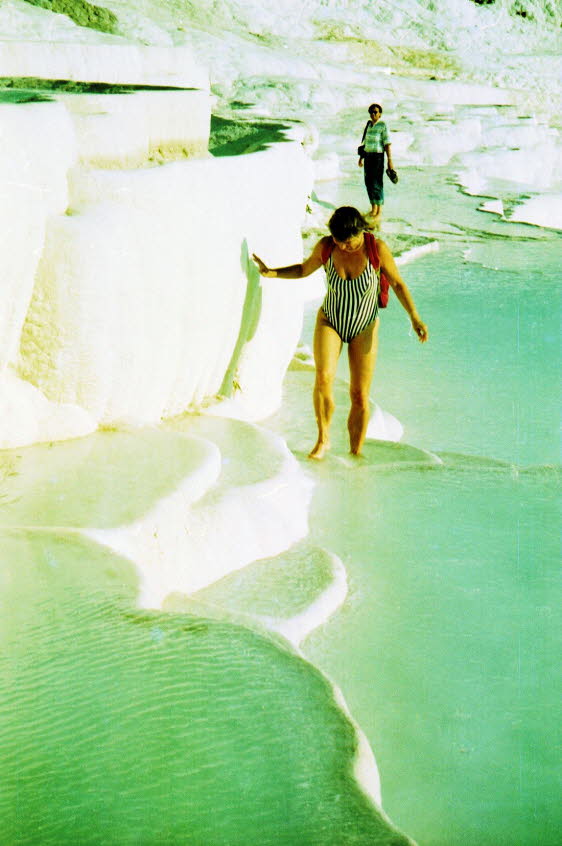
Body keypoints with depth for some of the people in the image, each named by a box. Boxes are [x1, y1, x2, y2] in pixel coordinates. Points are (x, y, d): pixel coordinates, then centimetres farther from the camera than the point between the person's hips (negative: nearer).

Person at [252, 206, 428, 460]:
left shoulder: (377, 249, -17)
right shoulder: (325, 247, -12)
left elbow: (397, 283, -5)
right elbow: (304, 269, 7)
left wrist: (414, 317, -11)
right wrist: (272, 272, -7)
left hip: (364, 328, 0)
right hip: (329, 323, 1)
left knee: (360, 396, -2)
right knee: (323, 377, -23)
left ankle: (355, 453, 13)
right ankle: (323, 439, -4)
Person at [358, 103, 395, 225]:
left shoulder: (382, 125, -8)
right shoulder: (368, 125, 11)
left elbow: (387, 143, -13)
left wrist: (390, 160, -17)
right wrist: (361, 157, 19)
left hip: (378, 157, -7)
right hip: (367, 156, 7)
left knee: (377, 184, -7)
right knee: (368, 182, 9)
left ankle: (379, 212, -2)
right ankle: (373, 209, 21)